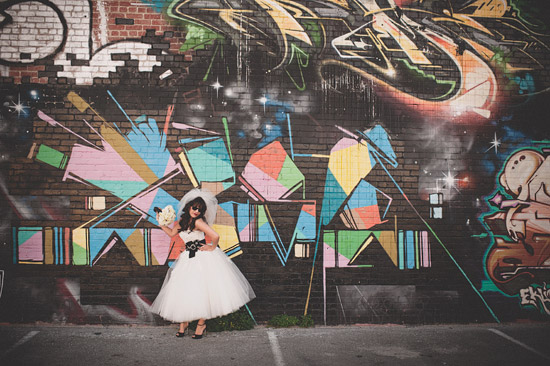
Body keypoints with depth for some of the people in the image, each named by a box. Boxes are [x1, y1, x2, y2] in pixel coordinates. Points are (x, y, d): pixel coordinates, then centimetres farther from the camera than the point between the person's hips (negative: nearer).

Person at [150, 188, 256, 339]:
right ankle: (184, 322, 16)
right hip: (188, 259, 7)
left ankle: (202, 323, 9)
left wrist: (212, 248, -11)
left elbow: (215, 236, -27)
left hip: (203, 258, -7)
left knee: (201, 291, -5)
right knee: (182, 291, 2)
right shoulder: (181, 221, 6)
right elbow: (172, 233, 25)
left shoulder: (198, 222, -17)